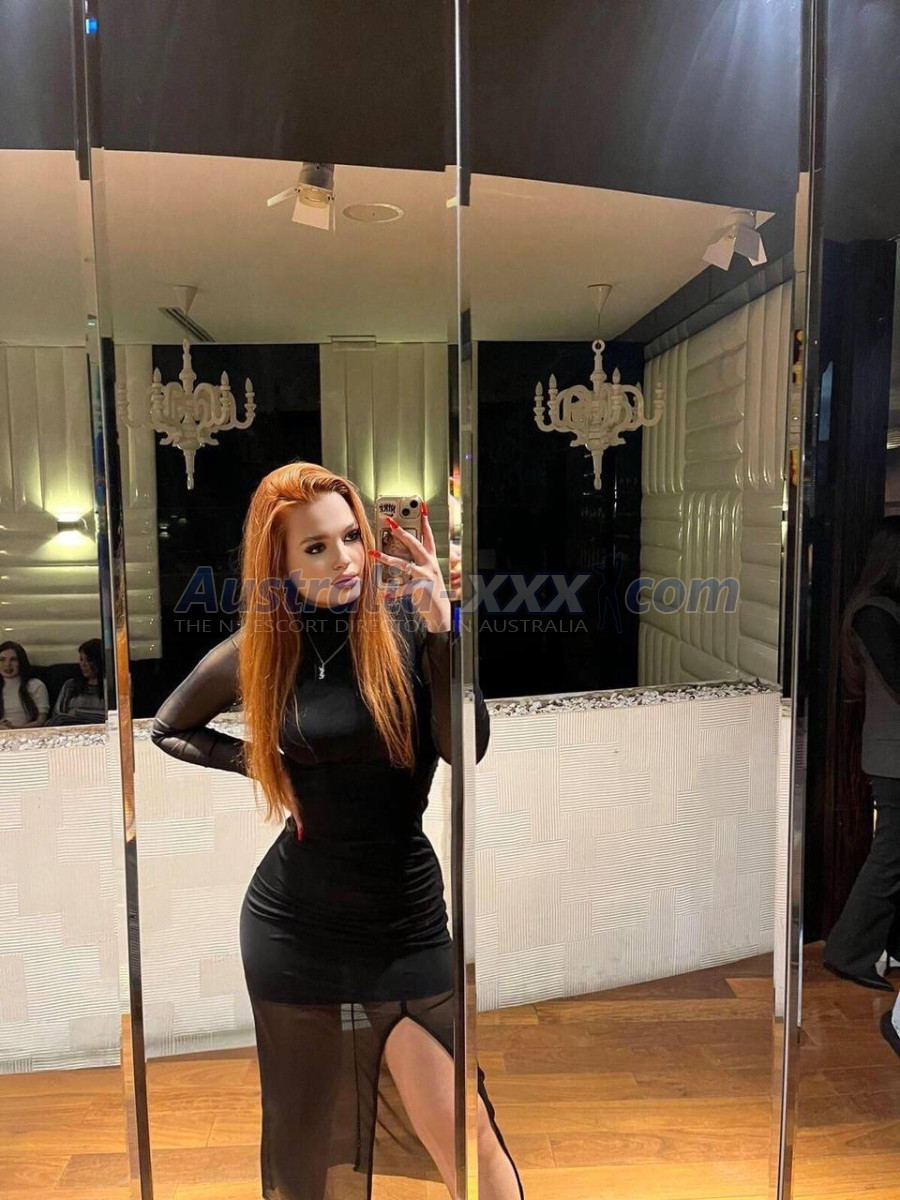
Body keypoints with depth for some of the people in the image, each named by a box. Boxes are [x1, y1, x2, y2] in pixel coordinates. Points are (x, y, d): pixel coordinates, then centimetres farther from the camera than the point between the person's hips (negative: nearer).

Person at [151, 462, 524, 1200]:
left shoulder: (407, 625, -8)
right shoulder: (258, 651, -4)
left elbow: (467, 748, -19)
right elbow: (169, 730, 14)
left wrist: (440, 627, -26)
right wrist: (256, 761, -1)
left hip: (407, 918, -1)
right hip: (293, 923, 2)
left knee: (461, 1133, 1)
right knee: (306, 1132, 19)